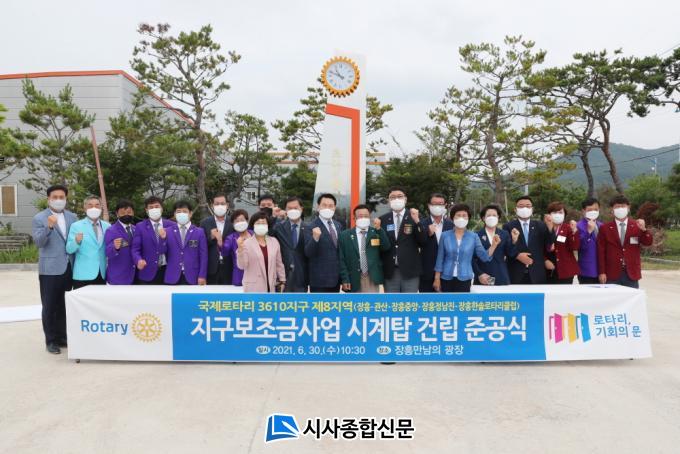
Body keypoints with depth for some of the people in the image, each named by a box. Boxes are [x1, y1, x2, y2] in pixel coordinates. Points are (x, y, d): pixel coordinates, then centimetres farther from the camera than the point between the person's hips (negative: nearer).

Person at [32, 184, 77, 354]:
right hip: (50, 269, -4)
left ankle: (62, 337, 25)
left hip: (69, 268, 4)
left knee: (65, 306, 13)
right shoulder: (39, 218, -4)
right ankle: (51, 341, 14)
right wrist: (49, 227, -29)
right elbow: (38, 243, -15)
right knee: (49, 307, 4)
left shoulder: (72, 217, 9)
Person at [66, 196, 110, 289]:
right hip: (83, 275, -3)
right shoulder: (76, 226, 1)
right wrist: (76, 241, -25)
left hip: (102, 275, 3)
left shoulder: (107, 226, 10)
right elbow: (69, 249, -6)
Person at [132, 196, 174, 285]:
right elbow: (135, 249, -4)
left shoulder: (171, 225, 6)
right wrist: (139, 260, -25)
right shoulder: (140, 227, 3)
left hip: (168, 271, 2)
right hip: (148, 272, -2)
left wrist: (165, 237, -16)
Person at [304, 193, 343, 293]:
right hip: (320, 278, -7)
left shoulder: (338, 225, 10)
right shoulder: (311, 227, -11)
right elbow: (308, 253, -18)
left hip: (336, 277, 7)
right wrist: (315, 238, -36)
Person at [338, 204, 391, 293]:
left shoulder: (377, 233, 6)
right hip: (354, 280, -1)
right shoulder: (345, 235, 3)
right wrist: (345, 279, -6)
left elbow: (386, 248, -10)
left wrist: (379, 229, -19)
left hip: (373, 279, 1)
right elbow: (342, 260, 1)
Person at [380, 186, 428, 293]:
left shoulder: (415, 217, 1)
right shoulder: (383, 219, 6)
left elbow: (423, 242, -8)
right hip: (390, 271, 2)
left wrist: (417, 221, -17)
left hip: (410, 270, -2)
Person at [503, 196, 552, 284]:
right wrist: (517, 255, -16)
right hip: (516, 273, -2)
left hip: (537, 274, 2)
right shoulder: (508, 227, 4)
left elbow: (549, 246, 2)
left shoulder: (540, 226, 11)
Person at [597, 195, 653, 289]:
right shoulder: (605, 228, 2)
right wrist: (602, 272, -5)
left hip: (631, 273, 1)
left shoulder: (637, 226, 7)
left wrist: (643, 229, -20)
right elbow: (601, 251, 0)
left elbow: (648, 243, -2)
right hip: (612, 274, -1)